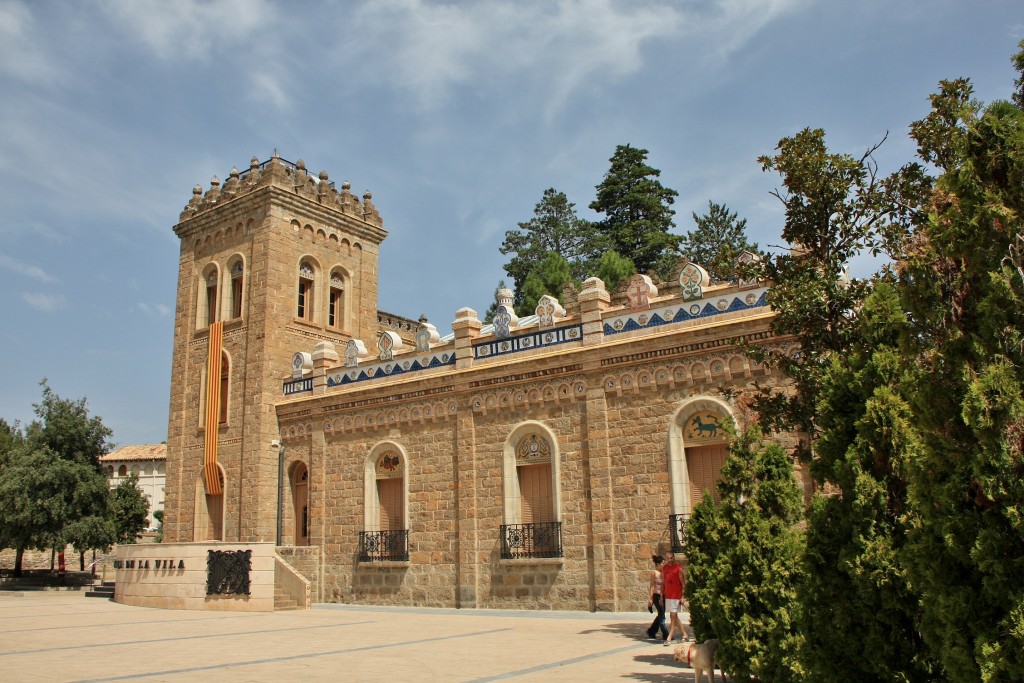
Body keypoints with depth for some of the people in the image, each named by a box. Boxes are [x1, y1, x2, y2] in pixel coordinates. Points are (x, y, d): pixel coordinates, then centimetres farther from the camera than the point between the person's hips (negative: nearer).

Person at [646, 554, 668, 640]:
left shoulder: (662, 573, 11)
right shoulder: (654, 572, -7)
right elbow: (652, 586, -9)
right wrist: (650, 598, -11)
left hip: (662, 596, 7)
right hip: (656, 596, -7)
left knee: (661, 615, 14)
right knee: (662, 615, -4)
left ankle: (651, 632, 28)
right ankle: (665, 635, 2)